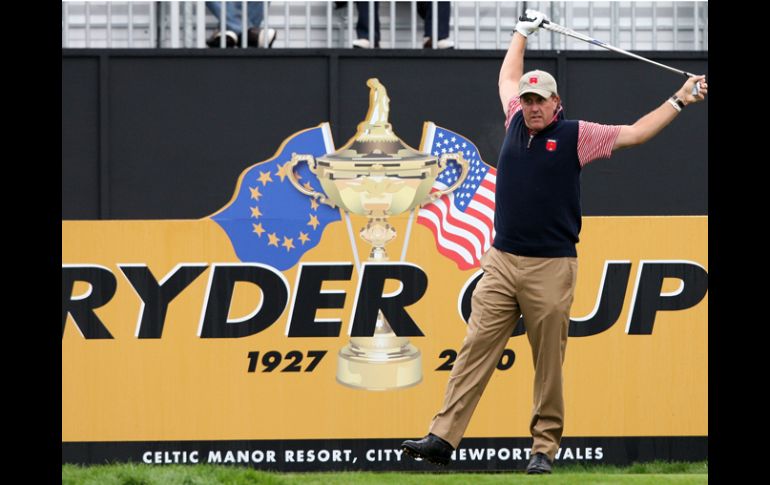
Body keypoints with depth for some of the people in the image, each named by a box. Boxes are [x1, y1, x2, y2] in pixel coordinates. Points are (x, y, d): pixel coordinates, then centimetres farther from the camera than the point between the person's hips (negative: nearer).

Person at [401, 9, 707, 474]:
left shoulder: (576, 135, 0)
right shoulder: (516, 122, 13)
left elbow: (634, 134, -1)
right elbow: (508, 79, 30)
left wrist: (679, 100, -8)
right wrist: (523, 32, 39)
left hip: (551, 268, -4)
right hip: (501, 262, 4)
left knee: (550, 362, 0)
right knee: (476, 349, -2)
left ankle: (544, 447, 6)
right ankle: (443, 437, -7)